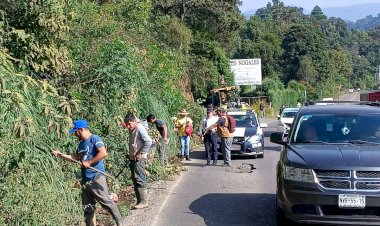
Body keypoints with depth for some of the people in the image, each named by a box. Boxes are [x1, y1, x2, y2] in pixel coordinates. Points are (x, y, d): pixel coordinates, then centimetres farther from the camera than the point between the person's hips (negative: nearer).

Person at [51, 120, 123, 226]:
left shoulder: (94, 139, -10)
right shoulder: (81, 143, 16)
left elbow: (103, 153, -23)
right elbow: (75, 158, 27)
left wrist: (89, 162, -18)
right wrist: (60, 154, 22)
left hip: (96, 178, -9)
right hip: (85, 180, 9)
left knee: (107, 202, -6)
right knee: (88, 207, 12)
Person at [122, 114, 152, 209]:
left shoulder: (140, 129, -14)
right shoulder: (132, 130, 13)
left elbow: (148, 141, -23)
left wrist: (141, 153, -19)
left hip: (139, 158, -9)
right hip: (133, 158, 9)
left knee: (139, 179, -10)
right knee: (135, 179, 10)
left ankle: (143, 201, -7)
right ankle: (139, 201, 16)